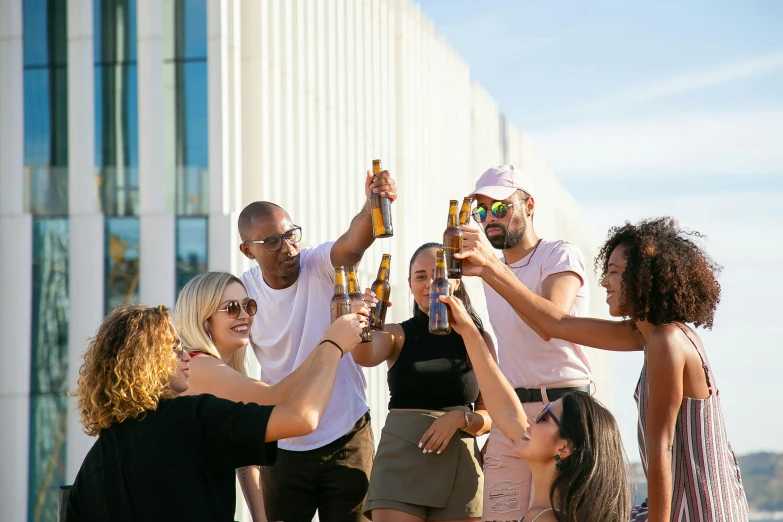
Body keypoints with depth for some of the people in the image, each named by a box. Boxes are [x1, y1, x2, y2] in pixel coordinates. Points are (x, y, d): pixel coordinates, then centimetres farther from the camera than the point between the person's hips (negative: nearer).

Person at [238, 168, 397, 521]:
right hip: (283, 447, 2)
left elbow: (355, 242, -35)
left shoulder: (322, 266, -13)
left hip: (346, 440, -2)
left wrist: (373, 207, -54)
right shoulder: (244, 292, -6)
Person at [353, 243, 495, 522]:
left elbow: (491, 416, 6)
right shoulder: (398, 335, 5)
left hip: (459, 466, 1)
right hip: (400, 461, -1)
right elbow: (366, 356, -18)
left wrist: (460, 418, -15)